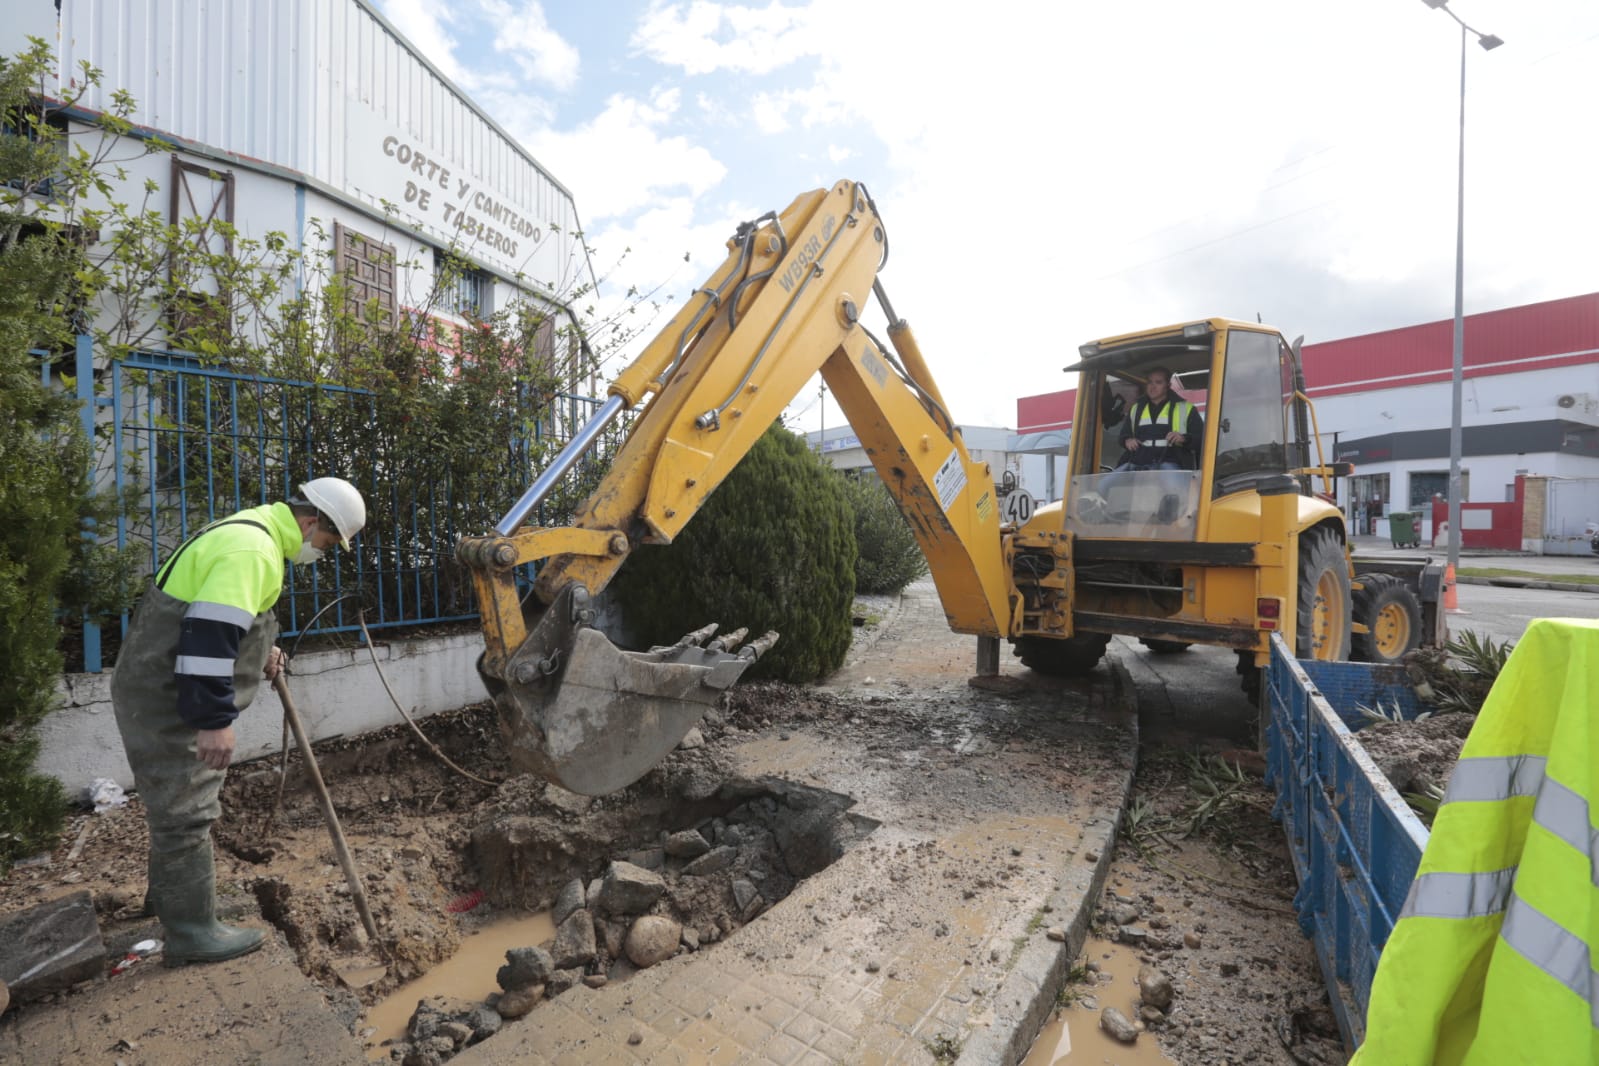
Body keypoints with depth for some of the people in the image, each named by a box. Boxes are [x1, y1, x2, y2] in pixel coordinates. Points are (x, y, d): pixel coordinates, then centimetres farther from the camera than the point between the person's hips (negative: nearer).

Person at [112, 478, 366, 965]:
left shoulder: (252, 532, 11)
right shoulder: (253, 548, -24)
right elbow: (209, 633, -30)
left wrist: (260, 651, 12)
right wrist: (214, 720, -27)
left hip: (164, 689, 11)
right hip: (165, 695, -11)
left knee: (176, 801, 23)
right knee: (187, 808, -1)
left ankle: (169, 896, 41)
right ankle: (191, 930, 11)